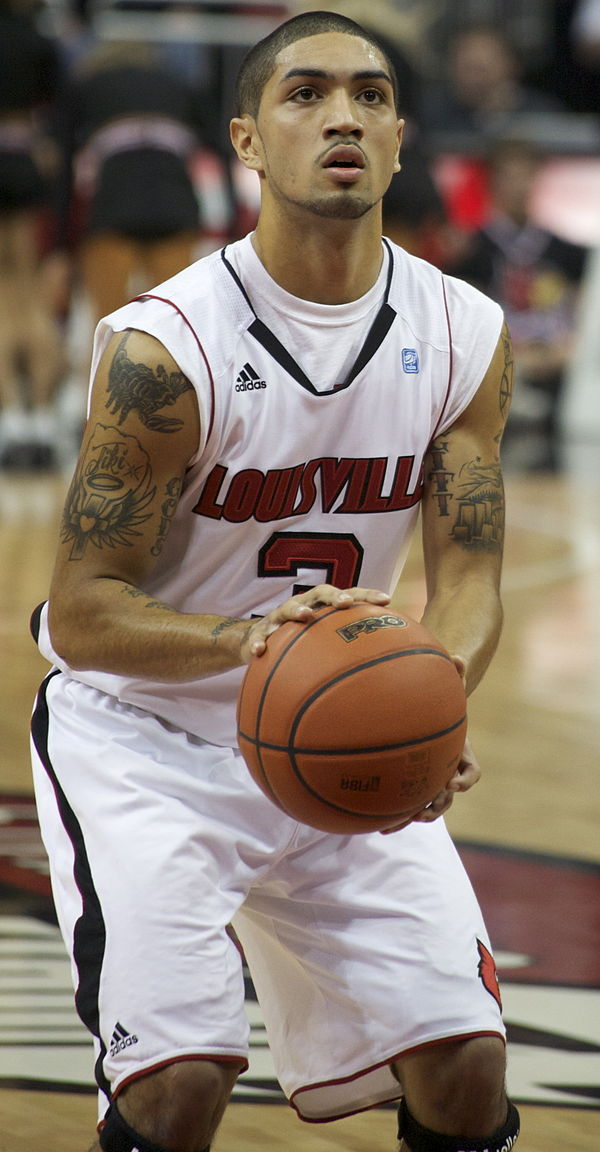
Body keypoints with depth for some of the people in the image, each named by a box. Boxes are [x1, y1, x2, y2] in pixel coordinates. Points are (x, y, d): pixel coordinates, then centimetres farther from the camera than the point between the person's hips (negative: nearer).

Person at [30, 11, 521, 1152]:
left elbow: (468, 574, -5)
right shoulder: (163, 348, -21)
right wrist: (249, 641, -37)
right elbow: (82, 613, -19)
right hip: (142, 732, -5)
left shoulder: (467, 337, -7)